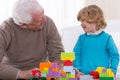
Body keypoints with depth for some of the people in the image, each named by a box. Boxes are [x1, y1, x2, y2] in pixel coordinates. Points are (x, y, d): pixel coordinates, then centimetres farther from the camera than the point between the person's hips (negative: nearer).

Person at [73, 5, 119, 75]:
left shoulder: (107, 38, -2)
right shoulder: (82, 38, 5)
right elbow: (76, 55, 6)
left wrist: (112, 71, -6)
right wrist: (78, 70, -4)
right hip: (84, 75, 2)